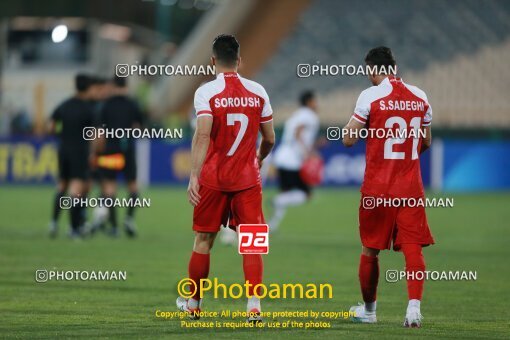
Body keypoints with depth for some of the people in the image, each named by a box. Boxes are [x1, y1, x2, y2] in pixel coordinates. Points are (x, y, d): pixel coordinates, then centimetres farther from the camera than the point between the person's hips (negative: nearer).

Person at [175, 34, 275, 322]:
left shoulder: (206, 92, -8)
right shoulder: (257, 92, 2)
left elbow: (203, 135, -19)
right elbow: (269, 139, 8)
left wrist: (194, 176, -22)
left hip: (213, 179, -1)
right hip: (248, 178, 1)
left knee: (203, 240, 11)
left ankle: (193, 304, 24)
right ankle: (254, 305, -13)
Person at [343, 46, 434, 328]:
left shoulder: (370, 96, -8)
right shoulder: (420, 97, 5)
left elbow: (348, 139, -5)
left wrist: (355, 121, 14)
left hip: (377, 187, -2)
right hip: (411, 186, 2)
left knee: (370, 249, 12)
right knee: (413, 247, -1)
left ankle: (369, 308, 24)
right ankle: (414, 304, -19)